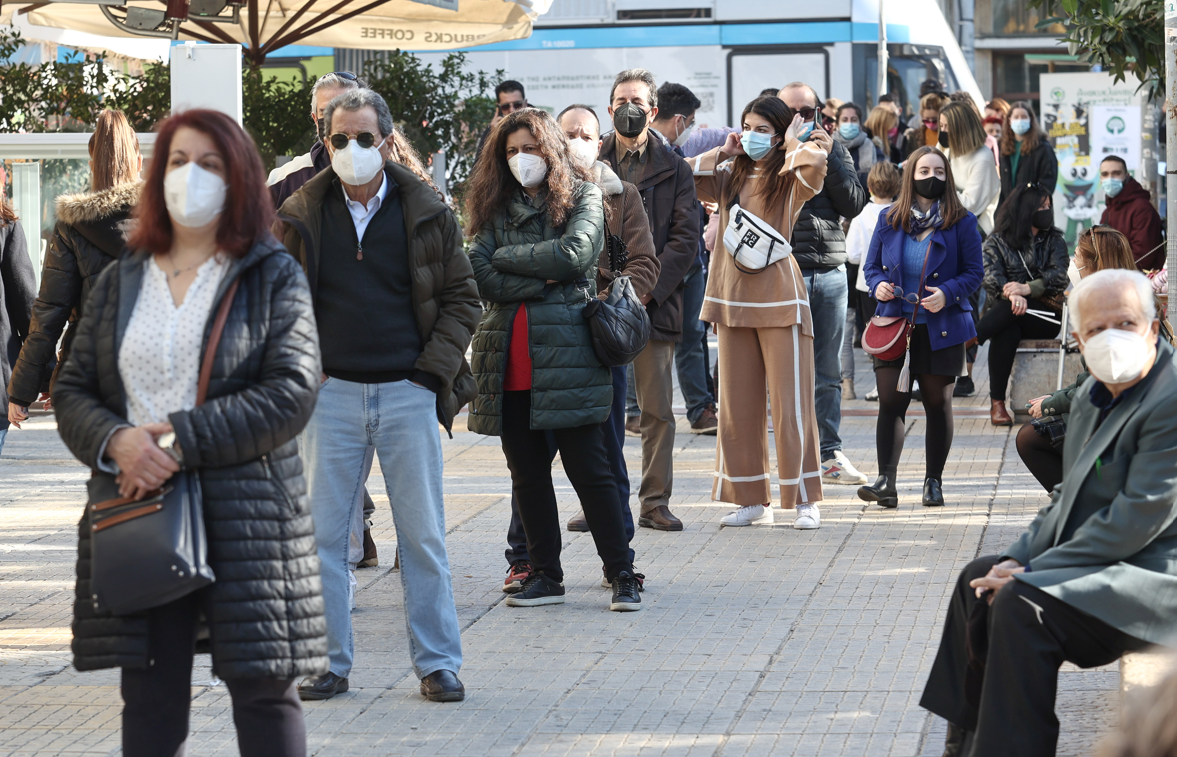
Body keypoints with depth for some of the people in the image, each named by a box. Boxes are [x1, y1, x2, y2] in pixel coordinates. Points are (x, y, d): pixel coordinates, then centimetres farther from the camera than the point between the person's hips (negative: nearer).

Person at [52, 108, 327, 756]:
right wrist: (116, 441, -13)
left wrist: (181, 440, -17)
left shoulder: (275, 277, 2)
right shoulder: (119, 282, 13)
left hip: (246, 515, -3)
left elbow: (291, 392, -10)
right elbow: (71, 391, 10)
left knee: (263, 690, -1)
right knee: (151, 694, 6)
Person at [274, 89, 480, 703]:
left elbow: (461, 298, 6)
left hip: (408, 393, -1)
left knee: (423, 535, 3)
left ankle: (437, 663, 11)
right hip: (331, 394, 1)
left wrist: (434, 366, -4)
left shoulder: (426, 213, 2)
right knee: (322, 533, 3)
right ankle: (330, 663, 12)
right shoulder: (301, 215, 4)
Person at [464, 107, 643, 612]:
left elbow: (573, 253, -13)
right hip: (509, 359, 4)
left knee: (588, 468, -4)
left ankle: (622, 575, 2)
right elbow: (482, 276, -1)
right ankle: (544, 576, 15)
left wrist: (508, 257, -5)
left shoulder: (582, 196, 5)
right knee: (527, 472, 7)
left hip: (566, 353, -4)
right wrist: (542, 279, -11)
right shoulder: (495, 206, 13)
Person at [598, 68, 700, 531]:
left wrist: (647, 288, -11)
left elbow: (685, 239, 0)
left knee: (657, 411, 2)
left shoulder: (673, 170, 7)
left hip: (654, 302, 0)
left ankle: (655, 502, 8)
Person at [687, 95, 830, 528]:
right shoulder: (729, 178, 12)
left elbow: (815, 161, -25)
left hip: (779, 299, -5)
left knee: (791, 403, -4)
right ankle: (752, 500, 14)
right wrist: (724, 153, 4)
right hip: (732, 298, 5)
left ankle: (805, 500, 3)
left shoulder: (790, 180, -3)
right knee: (737, 405, 7)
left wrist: (793, 145, -5)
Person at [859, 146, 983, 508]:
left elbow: (973, 273, -1)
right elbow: (872, 266, 12)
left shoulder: (962, 222, -1)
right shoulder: (889, 220, 6)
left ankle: (934, 482, 16)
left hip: (940, 329, -1)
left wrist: (947, 294, -19)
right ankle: (886, 482, -11)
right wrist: (879, 285, -10)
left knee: (938, 403, 7)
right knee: (890, 401, -7)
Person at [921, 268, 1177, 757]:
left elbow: (1137, 519, -23)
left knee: (1021, 604, -26)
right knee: (979, 579, 14)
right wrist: (1020, 558, 0)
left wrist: (1031, 571, -18)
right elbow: (1069, 499, 19)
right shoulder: (1093, 396, 12)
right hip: (1098, 558, 10)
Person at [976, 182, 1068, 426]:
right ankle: (997, 404, -34)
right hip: (1007, 315, 0)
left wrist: (1027, 289, -22)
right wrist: (1012, 294, -27)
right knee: (1006, 333, -35)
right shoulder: (998, 241, 10)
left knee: (1008, 312, -34)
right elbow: (991, 277, -5)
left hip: (1046, 316, 0)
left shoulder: (1053, 240, 13)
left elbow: (1060, 276, -3)